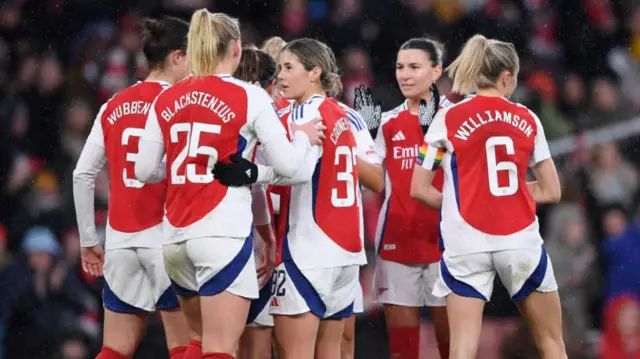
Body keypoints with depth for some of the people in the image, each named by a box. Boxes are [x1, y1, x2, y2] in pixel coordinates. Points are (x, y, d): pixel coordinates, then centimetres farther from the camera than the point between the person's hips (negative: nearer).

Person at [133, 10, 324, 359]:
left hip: (177, 235, 5)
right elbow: (286, 164, -5)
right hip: (224, 233, -5)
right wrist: (303, 136, 16)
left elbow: (143, 170, 9)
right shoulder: (249, 97, -5)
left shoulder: (165, 100, 7)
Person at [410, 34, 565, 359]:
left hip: (467, 244, -1)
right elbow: (551, 191, 8)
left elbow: (419, 189, -1)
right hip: (521, 242, 1)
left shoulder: (449, 119, 0)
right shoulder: (527, 120, 5)